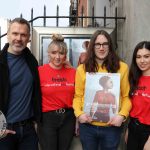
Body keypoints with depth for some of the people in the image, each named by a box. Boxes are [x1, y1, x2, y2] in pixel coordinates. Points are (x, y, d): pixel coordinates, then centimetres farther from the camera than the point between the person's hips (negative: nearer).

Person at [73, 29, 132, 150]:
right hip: (87, 125, 1)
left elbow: (126, 96, 0)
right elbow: (78, 96, 4)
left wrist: (122, 115, -14)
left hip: (112, 126, 0)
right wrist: (79, 113, -11)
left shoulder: (122, 67, -2)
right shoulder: (82, 69, 0)